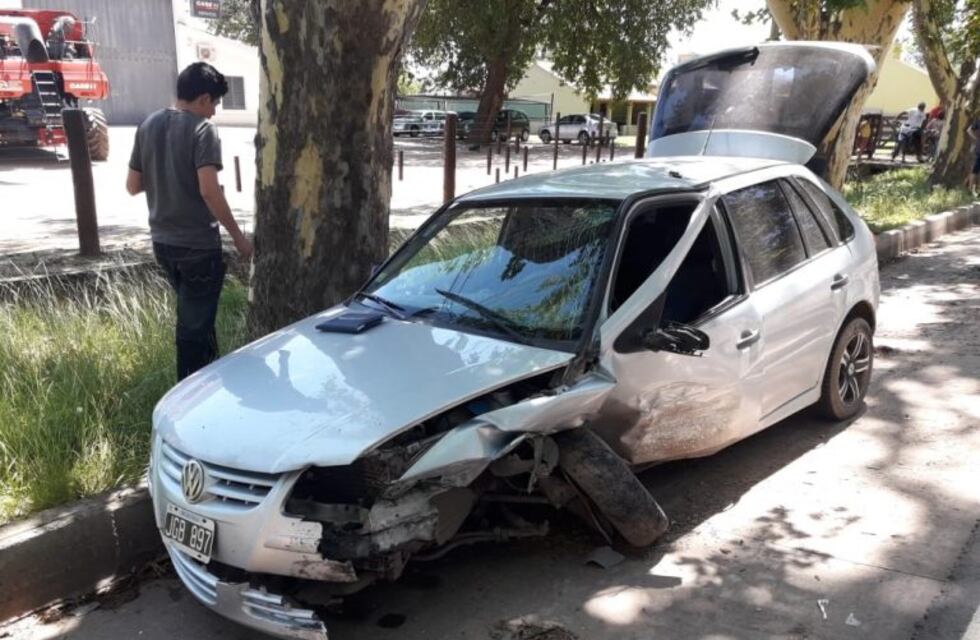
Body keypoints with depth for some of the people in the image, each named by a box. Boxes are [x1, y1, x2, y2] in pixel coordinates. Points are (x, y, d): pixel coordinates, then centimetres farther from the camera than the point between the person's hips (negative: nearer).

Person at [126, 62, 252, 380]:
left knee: (192, 315, 24)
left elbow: (133, 185, 8)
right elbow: (209, 190, -23)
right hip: (198, 243, -7)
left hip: (163, 241, 7)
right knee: (195, 324, 6)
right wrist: (237, 235, -15)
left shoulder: (148, 125, 6)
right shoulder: (202, 129, -14)